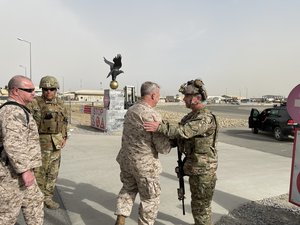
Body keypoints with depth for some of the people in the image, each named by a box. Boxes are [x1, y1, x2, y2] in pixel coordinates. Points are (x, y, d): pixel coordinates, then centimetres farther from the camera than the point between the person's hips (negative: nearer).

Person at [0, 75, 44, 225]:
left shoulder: (14, 110, 14)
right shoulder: (13, 111, -20)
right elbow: (13, 144, -28)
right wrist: (25, 170, -25)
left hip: (16, 170, 10)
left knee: (33, 201, 18)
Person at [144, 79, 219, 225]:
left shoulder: (205, 118, -22)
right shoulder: (192, 115, 9)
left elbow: (184, 131, -35)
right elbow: (181, 137, 12)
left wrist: (160, 127, -38)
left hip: (203, 168, -9)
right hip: (194, 165, 9)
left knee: (201, 205, 5)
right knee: (197, 201, 24)